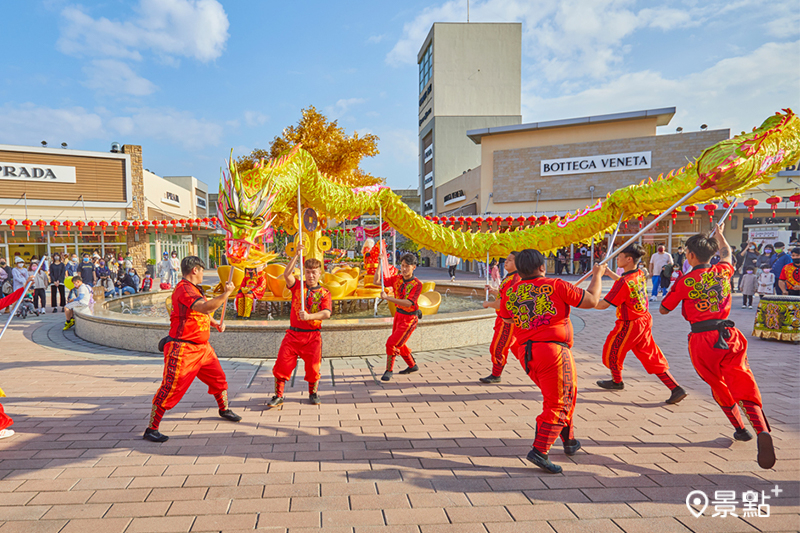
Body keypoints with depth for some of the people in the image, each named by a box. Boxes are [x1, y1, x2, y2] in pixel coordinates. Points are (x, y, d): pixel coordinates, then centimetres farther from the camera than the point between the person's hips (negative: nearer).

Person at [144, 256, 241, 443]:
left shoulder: (195, 289, 15)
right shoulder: (183, 289, -20)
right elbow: (205, 308, -36)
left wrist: (215, 324, 18)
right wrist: (226, 293, -31)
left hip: (202, 347, 10)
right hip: (183, 349, -10)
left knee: (218, 378, 18)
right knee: (171, 388, -7)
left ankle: (224, 409, 40)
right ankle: (151, 430, 4)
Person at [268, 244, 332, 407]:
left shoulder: (324, 293, 3)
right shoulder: (298, 286, 6)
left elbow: (327, 313, -12)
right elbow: (287, 274, -14)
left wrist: (309, 316, -28)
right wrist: (296, 256, -21)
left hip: (312, 335, -1)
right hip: (293, 333, 1)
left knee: (313, 367, 3)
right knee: (282, 364, -4)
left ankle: (313, 393, 27)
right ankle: (278, 396, 10)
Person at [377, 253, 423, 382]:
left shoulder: (417, 284, -21)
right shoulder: (397, 279, -4)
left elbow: (408, 303, -31)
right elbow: (376, 281, -3)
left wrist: (387, 298, -37)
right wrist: (380, 264, -14)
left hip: (409, 318, -7)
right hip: (398, 314, 7)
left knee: (391, 343, -12)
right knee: (399, 344, 21)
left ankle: (389, 371, 7)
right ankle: (412, 366, 41)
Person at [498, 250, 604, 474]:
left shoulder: (510, 292, 8)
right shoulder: (556, 286, -4)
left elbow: (506, 318, 25)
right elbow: (591, 300, 4)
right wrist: (597, 275, 19)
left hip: (526, 353, 6)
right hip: (553, 349, -6)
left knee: (563, 396, 24)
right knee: (558, 403, 0)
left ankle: (569, 441, 35)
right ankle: (540, 451, -9)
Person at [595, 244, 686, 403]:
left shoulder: (624, 282, -25)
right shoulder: (640, 275, 0)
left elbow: (604, 305, -23)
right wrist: (609, 273, 25)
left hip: (630, 325, -8)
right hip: (645, 321, 8)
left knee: (612, 351, 16)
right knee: (651, 357, 13)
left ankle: (617, 381, 36)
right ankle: (676, 389, 8)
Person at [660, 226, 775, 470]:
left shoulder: (684, 282, -5)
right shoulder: (723, 271, 6)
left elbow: (664, 309, 6)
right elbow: (726, 252, 31)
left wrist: (677, 291, 22)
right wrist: (719, 234, 49)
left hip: (701, 340, -2)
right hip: (728, 335, 2)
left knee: (719, 386, 19)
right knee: (743, 384, -3)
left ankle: (740, 429, 28)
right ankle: (762, 431, -24)